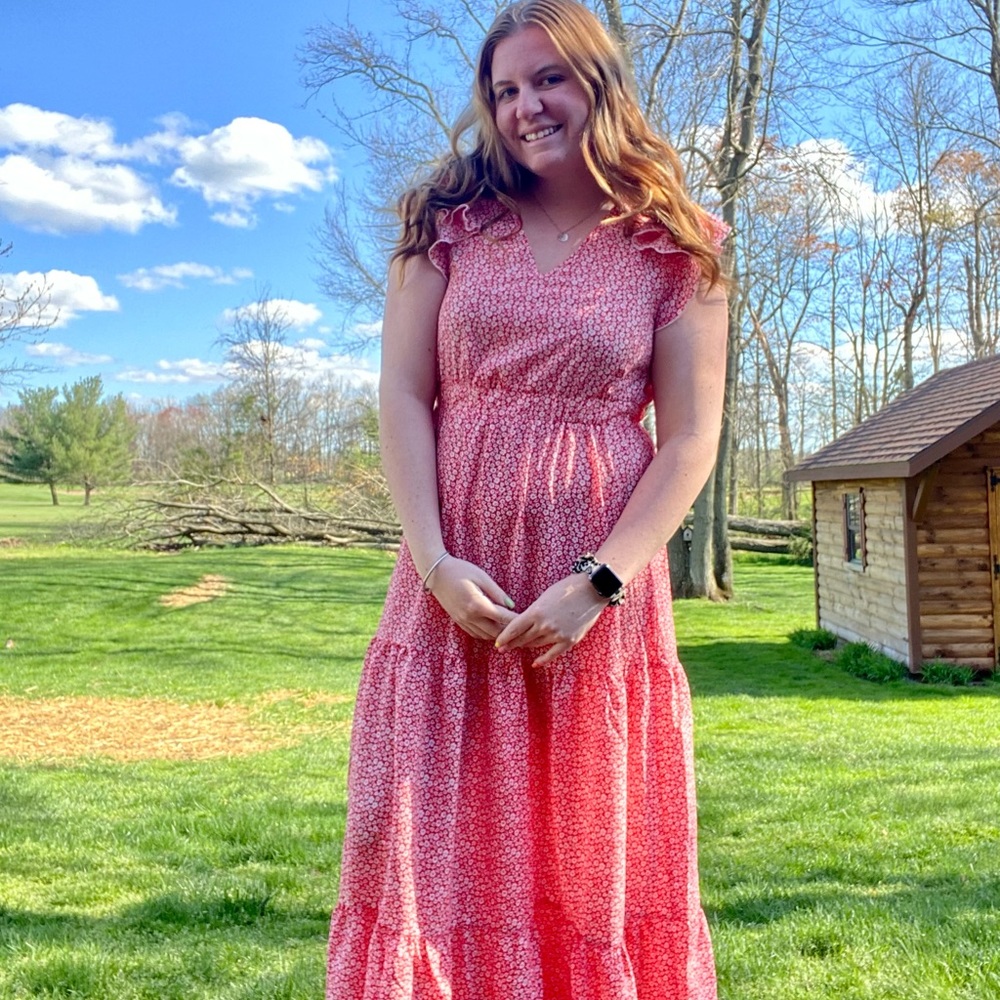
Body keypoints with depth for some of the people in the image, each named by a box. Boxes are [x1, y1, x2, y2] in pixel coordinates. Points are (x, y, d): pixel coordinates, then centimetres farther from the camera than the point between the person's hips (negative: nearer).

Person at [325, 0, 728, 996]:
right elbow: (403, 393, 1)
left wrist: (597, 582, -12)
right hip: (457, 584, 2)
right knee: (431, 839, 5)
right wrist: (435, 560, -10)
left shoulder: (672, 250, 2)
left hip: (598, 588, -1)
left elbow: (691, 439, -2)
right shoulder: (450, 222, 8)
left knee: (591, 842, 8)